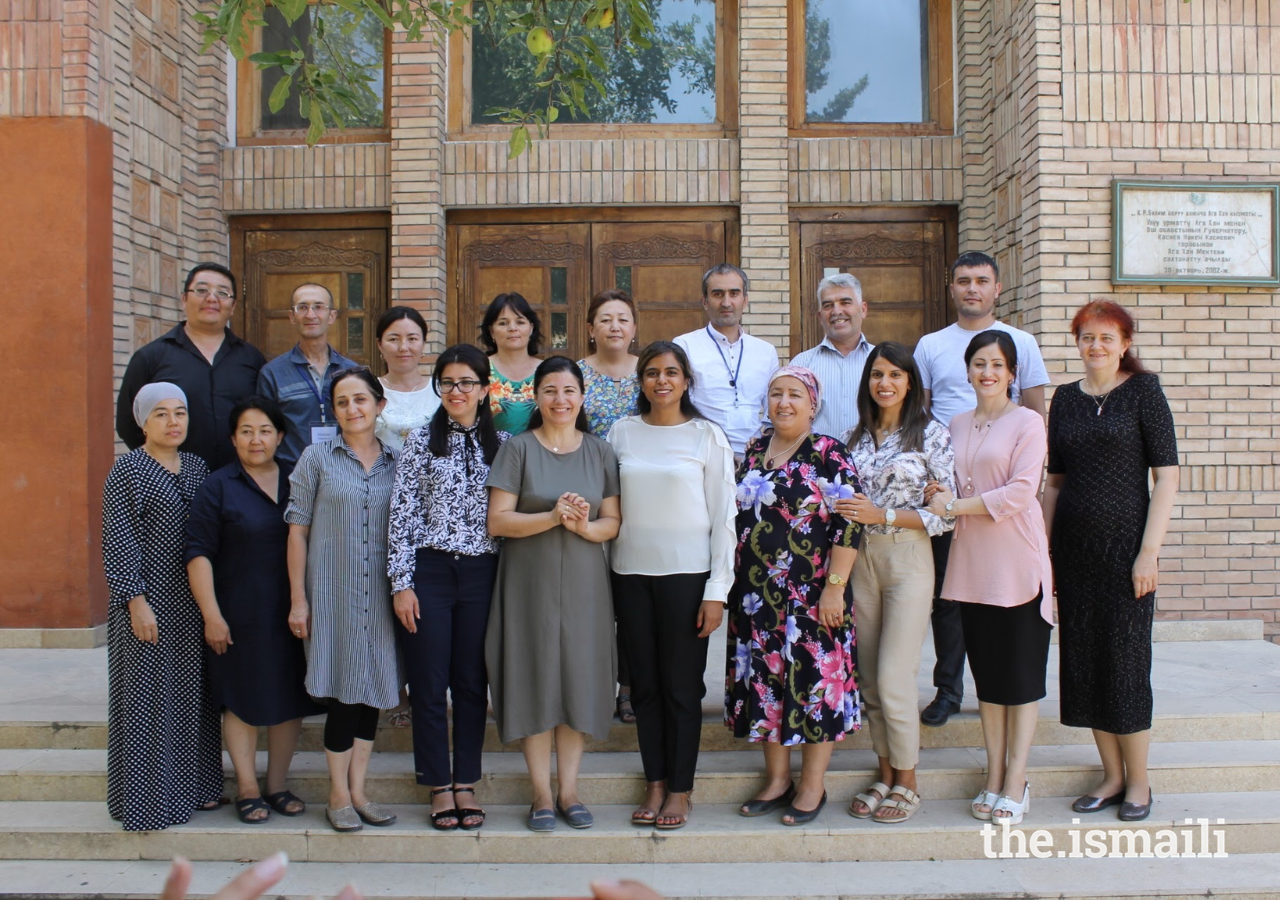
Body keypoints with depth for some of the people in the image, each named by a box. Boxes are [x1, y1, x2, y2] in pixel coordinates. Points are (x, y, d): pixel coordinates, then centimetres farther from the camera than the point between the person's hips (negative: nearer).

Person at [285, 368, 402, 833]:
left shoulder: (396, 463, 8)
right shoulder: (317, 458, 0)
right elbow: (297, 530, -1)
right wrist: (298, 599, -5)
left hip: (380, 596, 3)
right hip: (332, 593, -3)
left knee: (372, 690, 8)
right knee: (344, 693, -1)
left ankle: (358, 791, 21)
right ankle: (338, 795, 14)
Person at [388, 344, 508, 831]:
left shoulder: (501, 444, 7)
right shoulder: (421, 441, 1)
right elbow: (402, 514, -2)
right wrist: (401, 582, -7)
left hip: (482, 573, 2)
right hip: (429, 572, -1)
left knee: (472, 682, 8)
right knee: (429, 683, 3)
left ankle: (466, 784, 20)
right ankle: (440, 787, 16)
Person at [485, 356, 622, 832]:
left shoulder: (600, 451, 8)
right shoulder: (518, 448, 0)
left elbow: (613, 523, 5)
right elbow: (498, 521, -7)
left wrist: (584, 525, -15)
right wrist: (552, 516, -20)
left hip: (584, 583, 2)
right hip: (530, 581, -2)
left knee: (579, 680, 5)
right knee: (536, 681, 1)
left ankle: (569, 788, 17)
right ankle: (541, 793, 12)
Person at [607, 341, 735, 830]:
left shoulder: (707, 436, -1)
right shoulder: (622, 433, 7)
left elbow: (724, 516, -2)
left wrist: (717, 590, -7)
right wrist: (604, 577, 4)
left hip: (687, 574, -3)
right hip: (631, 573, 3)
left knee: (682, 686, 3)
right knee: (644, 684, 9)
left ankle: (680, 789, 16)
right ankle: (654, 783, 21)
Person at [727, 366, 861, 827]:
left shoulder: (830, 455, -8)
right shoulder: (754, 451, 11)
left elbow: (849, 524, -12)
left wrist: (834, 587, -17)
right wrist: (737, 585, 15)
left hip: (811, 595, -6)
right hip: (756, 596, 6)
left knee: (811, 681, 2)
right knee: (765, 681, 11)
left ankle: (812, 786, 15)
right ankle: (777, 779, 24)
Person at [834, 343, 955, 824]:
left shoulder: (932, 434, -3)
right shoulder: (856, 436, 10)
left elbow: (944, 513, -7)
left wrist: (882, 515, -15)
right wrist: (846, 512, -5)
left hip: (908, 559, -5)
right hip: (860, 559, 5)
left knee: (894, 678, -6)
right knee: (870, 677, 8)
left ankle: (907, 781, 11)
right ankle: (885, 773, 22)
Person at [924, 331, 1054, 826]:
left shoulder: (1027, 422, -4)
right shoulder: (957, 425, 13)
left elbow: (1020, 492, -14)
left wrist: (954, 505, -15)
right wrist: (939, 494, -5)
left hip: (1017, 562, -5)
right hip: (970, 562, 5)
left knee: (1020, 674, 2)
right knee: (986, 672, 9)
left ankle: (1015, 781, 8)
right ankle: (994, 777, 17)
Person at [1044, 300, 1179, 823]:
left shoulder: (1143, 392, -3)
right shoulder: (1065, 399, 10)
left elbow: (1167, 476, -7)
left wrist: (1149, 550, -13)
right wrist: (1043, 550, 8)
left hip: (1125, 543, -4)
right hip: (1073, 547, 5)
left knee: (1125, 660, 0)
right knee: (1084, 662, 7)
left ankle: (1138, 782, 16)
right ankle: (1112, 776, 21)